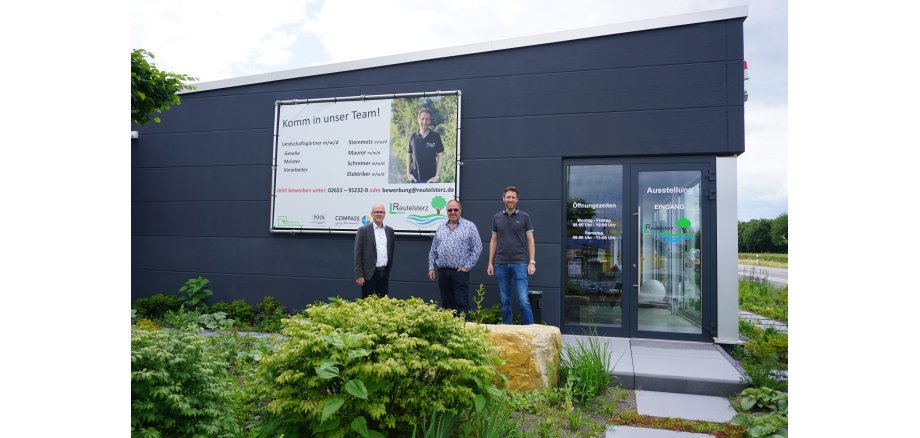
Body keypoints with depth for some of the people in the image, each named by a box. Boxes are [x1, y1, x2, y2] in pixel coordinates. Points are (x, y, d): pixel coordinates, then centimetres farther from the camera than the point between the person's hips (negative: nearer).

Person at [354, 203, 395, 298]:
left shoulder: (389, 231, 9)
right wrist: (359, 275, -11)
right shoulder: (363, 230, -5)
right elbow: (357, 254, -6)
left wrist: (389, 268, 13)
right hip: (369, 273, -4)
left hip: (384, 273, 4)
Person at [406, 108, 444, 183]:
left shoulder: (435, 137, -1)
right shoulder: (412, 137, 5)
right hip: (415, 178, 2)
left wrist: (437, 176, -7)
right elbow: (409, 156, 11)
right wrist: (408, 173, 2)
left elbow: (440, 156, -1)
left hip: (431, 179, -2)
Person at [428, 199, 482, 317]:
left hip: (460, 271, -4)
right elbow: (433, 250, 16)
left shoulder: (469, 226, -1)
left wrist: (467, 266, -9)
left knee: (462, 303, -3)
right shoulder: (441, 228, 13)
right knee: (446, 303, 10)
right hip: (442, 271, 4)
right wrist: (431, 267, 8)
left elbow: (477, 248, -4)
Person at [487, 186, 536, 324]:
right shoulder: (497, 217, 10)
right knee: (505, 301, 8)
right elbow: (493, 241, 13)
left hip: (520, 263, -3)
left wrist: (532, 262, -5)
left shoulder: (524, 217, 4)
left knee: (523, 300, -8)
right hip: (501, 264, 3)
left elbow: (530, 240, 3)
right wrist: (490, 263, 8)